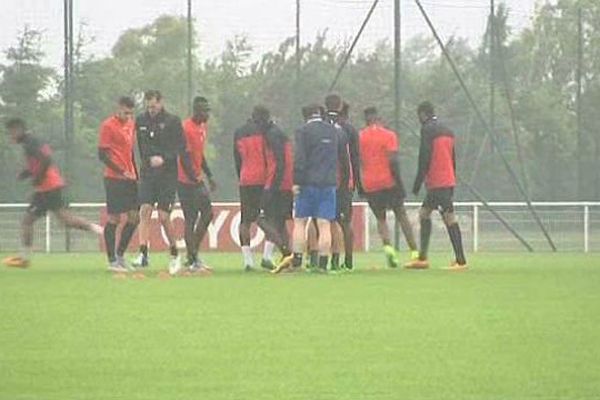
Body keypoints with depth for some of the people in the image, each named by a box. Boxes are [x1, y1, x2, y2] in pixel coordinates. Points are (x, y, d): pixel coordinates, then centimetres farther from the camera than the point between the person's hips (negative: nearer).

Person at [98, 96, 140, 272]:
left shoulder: (130, 125, 14)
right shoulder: (108, 126, -9)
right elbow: (102, 154, -12)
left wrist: (136, 175, 16)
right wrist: (121, 172, -16)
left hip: (129, 178, 8)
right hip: (114, 179, -8)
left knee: (134, 217, 6)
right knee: (113, 218, -4)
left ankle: (120, 254, 18)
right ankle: (112, 261, 1)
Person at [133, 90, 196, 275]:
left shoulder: (172, 121, -4)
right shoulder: (141, 121, 8)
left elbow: (181, 149, -8)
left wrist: (164, 159, -22)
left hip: (167, 176, -3)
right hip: (147, 175, 3)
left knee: (163, 217, -5)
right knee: (145, 211, -13)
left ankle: (174, 254, 14)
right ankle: (143, 254, -16)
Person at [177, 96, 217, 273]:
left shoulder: (203, 126, 11)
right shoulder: (187, 128, -18)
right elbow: (184, 158, -22)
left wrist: (209, 176, 21)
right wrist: (196, 180, -25)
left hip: (197, 180, 9)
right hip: (186, 181, -9)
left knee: (208, 213, 11)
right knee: (191, 219, -5)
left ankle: (193, 255, 19)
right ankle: (193, 261, -1)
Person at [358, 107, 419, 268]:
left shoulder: (360, 137, 6)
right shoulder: (389, 136, -3)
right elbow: (393, 160, -12)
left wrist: (360, 185, 14)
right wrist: (399, 181, -8)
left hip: (369, 186, 2)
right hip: (388, 182, -2)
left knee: (381, 218, 12)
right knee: (401, 216, 9)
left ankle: (388, 247, -13)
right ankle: (414, 252, 4)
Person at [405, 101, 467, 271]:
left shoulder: (428, 129, -8)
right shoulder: (447, 131, 18)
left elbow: (424, 157, -14)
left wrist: (417, 183, -11)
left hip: (436, 182, -9)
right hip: (449, 180, 9)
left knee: (449, 218, -11)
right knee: (424, 213, 16)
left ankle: (460, 261, -15)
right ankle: (422, 258, 17)